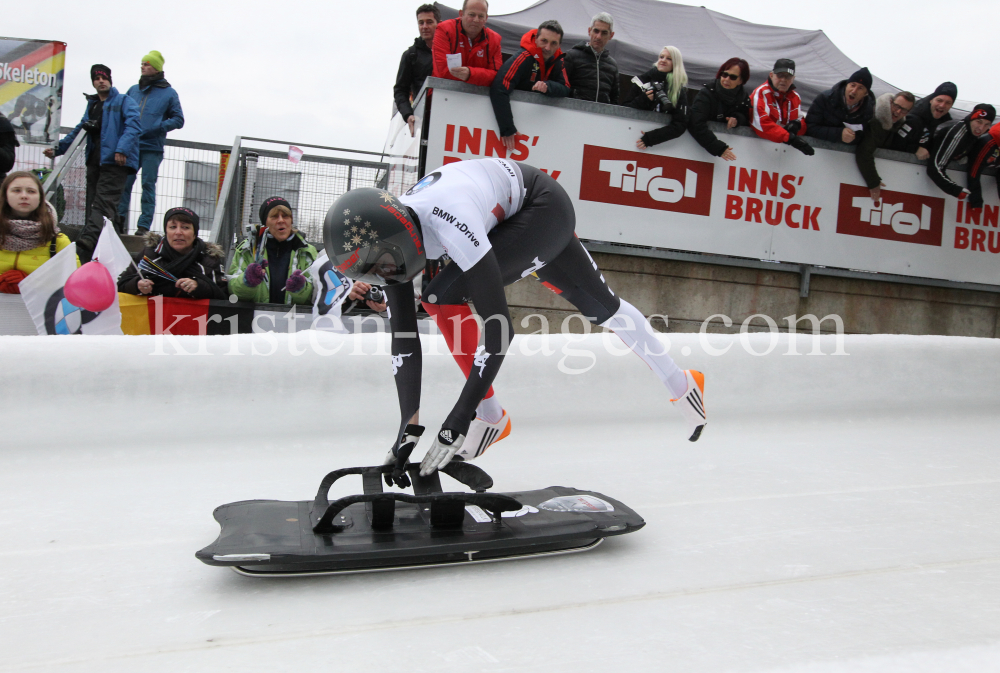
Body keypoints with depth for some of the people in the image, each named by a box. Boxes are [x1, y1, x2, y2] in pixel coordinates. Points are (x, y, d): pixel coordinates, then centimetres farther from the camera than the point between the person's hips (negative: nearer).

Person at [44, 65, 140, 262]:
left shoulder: (124, 101, 4)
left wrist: (122, 149, -26)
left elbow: (132, 125, -12)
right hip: (95, 161, 9)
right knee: (92, 204, 5)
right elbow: (79, 130, 33)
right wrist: (57, 149, 28)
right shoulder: (92, 105, 26)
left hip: (115, 161, -8)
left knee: (102, 204, -18)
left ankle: (84, 248, -33)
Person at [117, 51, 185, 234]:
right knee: (124, 182, 0)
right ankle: (119, 218, 7)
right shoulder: (133, 90, 17)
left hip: (152, 149, -3)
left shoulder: (169, 93, 6)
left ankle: (144, 225, 0)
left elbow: (179, 120, 2)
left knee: (148, 185, -3)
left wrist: (159, 127, -13)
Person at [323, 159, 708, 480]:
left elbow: (499, 324, -43)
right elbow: (403, 338, -15)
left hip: (542, 207, -8)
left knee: (444, 296, -25)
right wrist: (409, 426, -16)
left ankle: (489, 417, -8)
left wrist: (459, 418, -41)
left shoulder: (448, 224, -46)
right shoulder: (387, 241, -19)